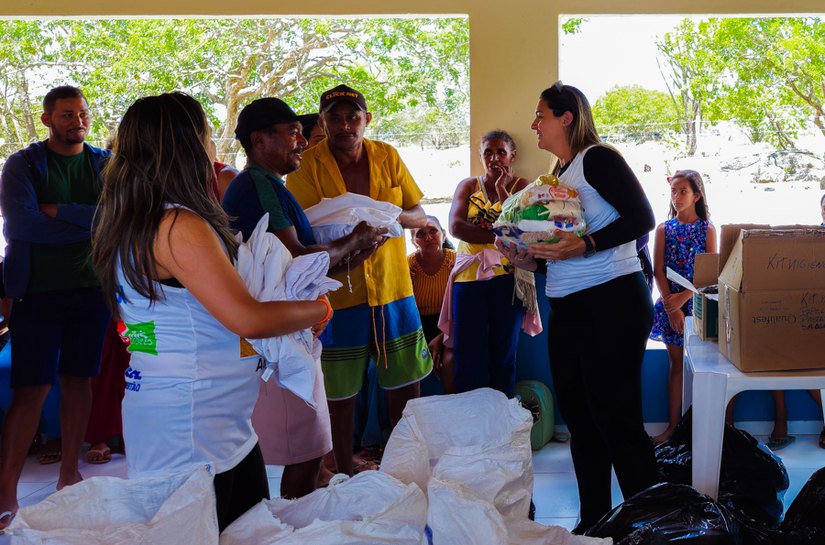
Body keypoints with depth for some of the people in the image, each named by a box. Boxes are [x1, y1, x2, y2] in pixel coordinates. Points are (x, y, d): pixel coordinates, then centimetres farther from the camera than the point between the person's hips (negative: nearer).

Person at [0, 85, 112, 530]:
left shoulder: (105, 164, 7)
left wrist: (57, 211, -16)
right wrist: (87, 222, -12)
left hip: (91, 287, 3)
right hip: (39, 289, -3)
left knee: (78, 379, 10)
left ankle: (69, 473, 22)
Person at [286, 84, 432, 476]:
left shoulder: (387, 157, 4)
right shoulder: (307, 165, -6)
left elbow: (419, 216, 8)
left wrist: (392, 216, -15)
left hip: (392, 286, 4)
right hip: (336, 292, -3)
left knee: (406, 386, 11)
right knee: (340, 394, 4)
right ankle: (345, 477, 22)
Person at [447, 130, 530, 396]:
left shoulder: (521, 186, 8)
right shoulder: (468, 185, 12)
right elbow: (456, 226, -5)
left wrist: (503, 191, -8)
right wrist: (499, 236, -13)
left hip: (507, 277, -1)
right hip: (469, 276, 1)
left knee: (503, 354, 4)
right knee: (468, 356, -3)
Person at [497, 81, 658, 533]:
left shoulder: (597, 159, -8)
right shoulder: (558, 175, 18)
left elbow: (641, 217, -17)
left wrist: (586, 245, -25)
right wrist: (529, 260, 6)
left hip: (612, 302, -9)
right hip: (567, 309, 9)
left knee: (616, 419, -7)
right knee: (580, 417, 12)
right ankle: (593, 522, 22)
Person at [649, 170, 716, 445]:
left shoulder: (707, 229, 1)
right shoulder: (664, 229, 5)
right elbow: (658, 272, 0)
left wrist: (684, 297, -17)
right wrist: (671, 306, -10)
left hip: (697, 302, -1)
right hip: (669, 303, 2)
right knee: (676, 363, 6)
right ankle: (673, 425, 10)